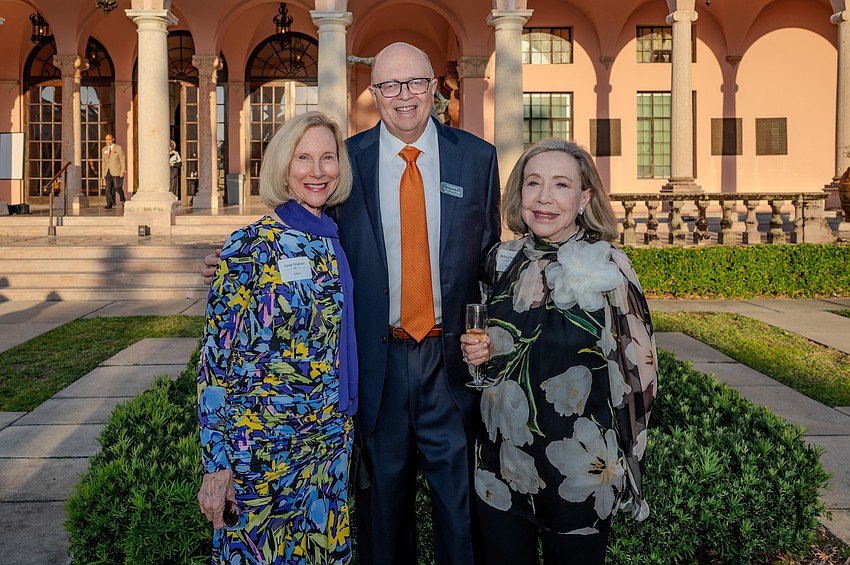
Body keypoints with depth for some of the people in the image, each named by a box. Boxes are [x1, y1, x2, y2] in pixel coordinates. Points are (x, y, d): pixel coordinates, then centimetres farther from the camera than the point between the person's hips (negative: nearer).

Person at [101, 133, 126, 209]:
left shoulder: (118, 148, 0)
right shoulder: (104, 149, 15)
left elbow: (122, 160, -2)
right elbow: (104, 162, 18)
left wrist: (122, 171, -10)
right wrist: (103, 173, 12)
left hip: (116, 172, -4)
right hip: (108, 172, 5)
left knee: (117, 187, -11)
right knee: (108, 188, -3)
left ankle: (123, 200, 9)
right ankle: (109, 203, -1)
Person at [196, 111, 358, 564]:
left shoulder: (337, 242, 4)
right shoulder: (250, 247, -13)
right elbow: (217, 361, -12)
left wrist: (344, 432, 13)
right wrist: (216, 465, -14)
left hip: (334, 442, 5)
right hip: (262, 445, -5)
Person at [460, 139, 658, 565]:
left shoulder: (609, 269, -12)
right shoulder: (502, 260, 1)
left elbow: (637, 371, -9)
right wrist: (476, 350, -5)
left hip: (580, 469, -3)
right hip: (500, 462, 4)